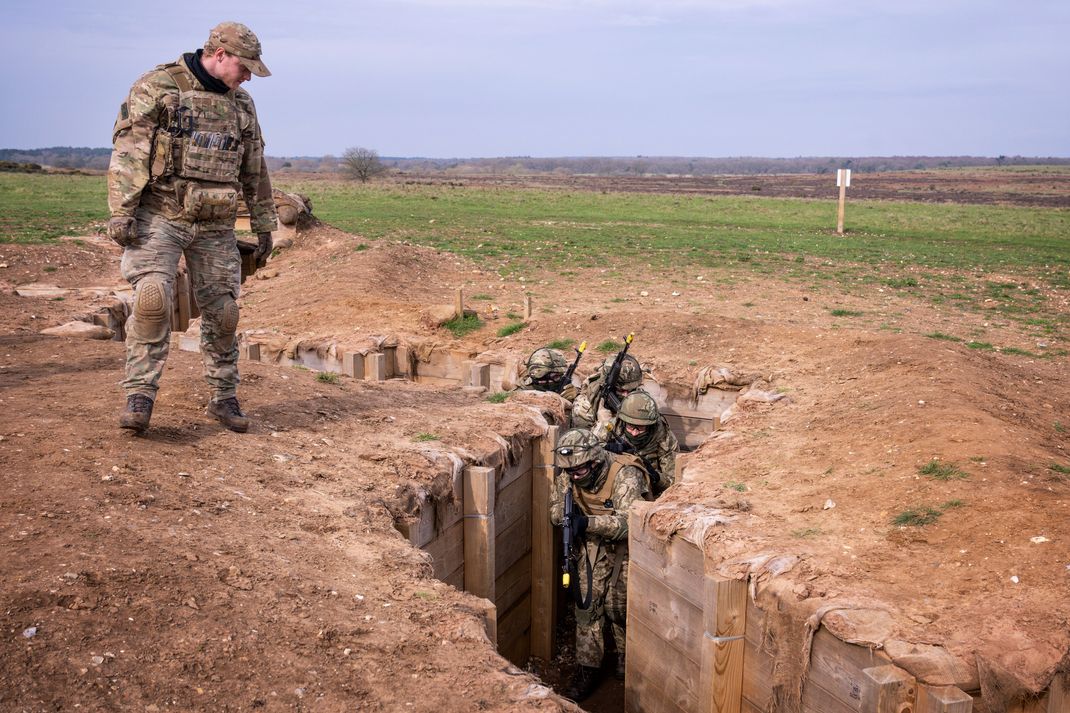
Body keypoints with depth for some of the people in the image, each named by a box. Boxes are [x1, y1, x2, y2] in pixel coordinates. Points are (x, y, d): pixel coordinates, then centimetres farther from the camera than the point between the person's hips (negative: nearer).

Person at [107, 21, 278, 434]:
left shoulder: (241, 104, 13)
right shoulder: (157, 87, -4)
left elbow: (254, 170, 18)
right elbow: (128, 152, -9)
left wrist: (263, 226, 17)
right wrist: (121, 211, -17)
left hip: (215, 225, 5)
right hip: (160, 216, -4)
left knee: (222, 311, 4)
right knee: (152, 298, -20)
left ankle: (224, 398, 18)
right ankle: (139, 396, -11)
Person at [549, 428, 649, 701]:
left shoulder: (626, 475, -33)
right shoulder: (567, 474, -16)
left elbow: (627, 523, -40)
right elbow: (555, 507, -5)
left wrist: (587, 522, -53)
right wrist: (566, 515, -30)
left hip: (626, 544, -4)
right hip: (593, 542, 4)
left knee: (619, 605, 2)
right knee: (587, 602, 2)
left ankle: (627, 657, 30)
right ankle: (588, 668, 13)